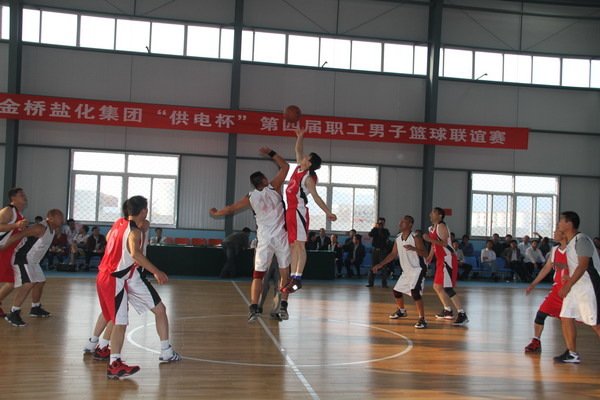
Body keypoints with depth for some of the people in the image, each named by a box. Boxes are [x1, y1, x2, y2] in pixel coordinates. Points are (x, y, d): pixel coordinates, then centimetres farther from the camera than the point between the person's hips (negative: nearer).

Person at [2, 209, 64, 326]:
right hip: (22, 259, -10)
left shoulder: (52, 229, 5)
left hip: (33, 261, 11)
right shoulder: (41, 228, -25)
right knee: (28, 284, -21)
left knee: (40, 282, 19)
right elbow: (18, 235, -26)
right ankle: (13, 313, -17)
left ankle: (35, 309, 38)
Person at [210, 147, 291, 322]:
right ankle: (282, 307, 9)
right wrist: (271, 153, 16)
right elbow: (285, 166, 8)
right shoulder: (273, 187, -1)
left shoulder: (251, 197, 3)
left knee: (258, 275, 4)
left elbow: (231, 208, 12)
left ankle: (254, 308, -9)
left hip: (264, 240, 1)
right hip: (281, 237, 0)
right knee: (284, 273, 10)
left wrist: (216, 213, 30)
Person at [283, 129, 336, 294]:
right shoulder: (299, 168, 9)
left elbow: (316, 197, -16)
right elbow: (298, 150, 22)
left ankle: (298, 279, -10)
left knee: (299, 245, -9)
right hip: (290, 211, 9)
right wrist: (300, 137, 12)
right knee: (293, 245, 8)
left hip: (299, 212, -9)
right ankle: (293, 277, 12)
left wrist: (328, 212, -23)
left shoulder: (309, 178, -14)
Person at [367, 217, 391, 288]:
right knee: (372, 267, 2)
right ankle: (371, 283, 6)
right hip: (374, 250, 1)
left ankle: (384, 283, 0)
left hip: (383, 251, -1)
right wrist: (375, 227, -16)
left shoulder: (385, 231, 5)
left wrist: (381, 228, -13)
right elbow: (370, 235, -10)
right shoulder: (375, 230, 9)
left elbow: (385, 237, -15)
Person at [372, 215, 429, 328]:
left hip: (417, 269, -8)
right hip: (406, 271, 8)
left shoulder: (415, 238, -17)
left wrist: (413, 248, -38)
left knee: (415, 292, -26)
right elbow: (393, 254, 14)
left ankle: (422, 319, -21)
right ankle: (401, 311, 43)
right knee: (396, 291, 16)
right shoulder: (398, 238, 5)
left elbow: (425, 254, -21)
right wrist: (381, 264, 8)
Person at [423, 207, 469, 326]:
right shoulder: (432, 228, 16)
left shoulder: (441, 226, -13)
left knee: (448, 288, -16)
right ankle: (448, 311, 30)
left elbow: (445, 244, -24)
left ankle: (462, 315, -16)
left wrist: (430, 239, -29)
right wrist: (430, 257, 28)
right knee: (437, 287, 17)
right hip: (441, 260, 10)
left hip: (448, 259, -10)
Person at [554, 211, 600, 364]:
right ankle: (572, 354, 14)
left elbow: (583, 266, -22)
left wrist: (568, 286, -23)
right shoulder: (570, 242, 13)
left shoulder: (581, 240, -17)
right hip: (575, 286, 10)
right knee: (566, 317, 6)